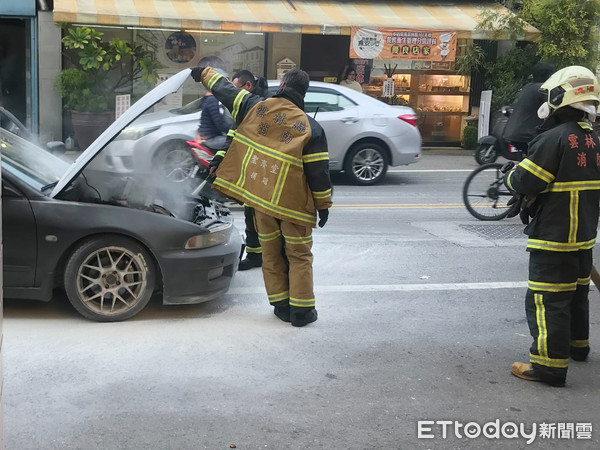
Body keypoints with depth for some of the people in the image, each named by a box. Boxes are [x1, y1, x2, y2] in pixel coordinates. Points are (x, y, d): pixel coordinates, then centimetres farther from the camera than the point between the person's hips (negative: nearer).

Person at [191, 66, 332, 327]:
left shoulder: (255, 107, -3)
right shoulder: (310, 128, -9)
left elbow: (223, 89, 10)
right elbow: (318, 171, -8)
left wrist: (205, 74, 29)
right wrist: (323, 205, 2)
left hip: (259, 196, 3)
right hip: (293, 203, -3)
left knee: (271, 254, 15)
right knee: (299, 256, 9)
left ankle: (281, 306, 19)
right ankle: (301, 310, 9)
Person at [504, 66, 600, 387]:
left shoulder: (554, 138, -19)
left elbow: (524, 182, -18)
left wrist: (512, 175, 2)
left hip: (552, 239, -9)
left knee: (547, 301, -5)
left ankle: (549, 366, -5)